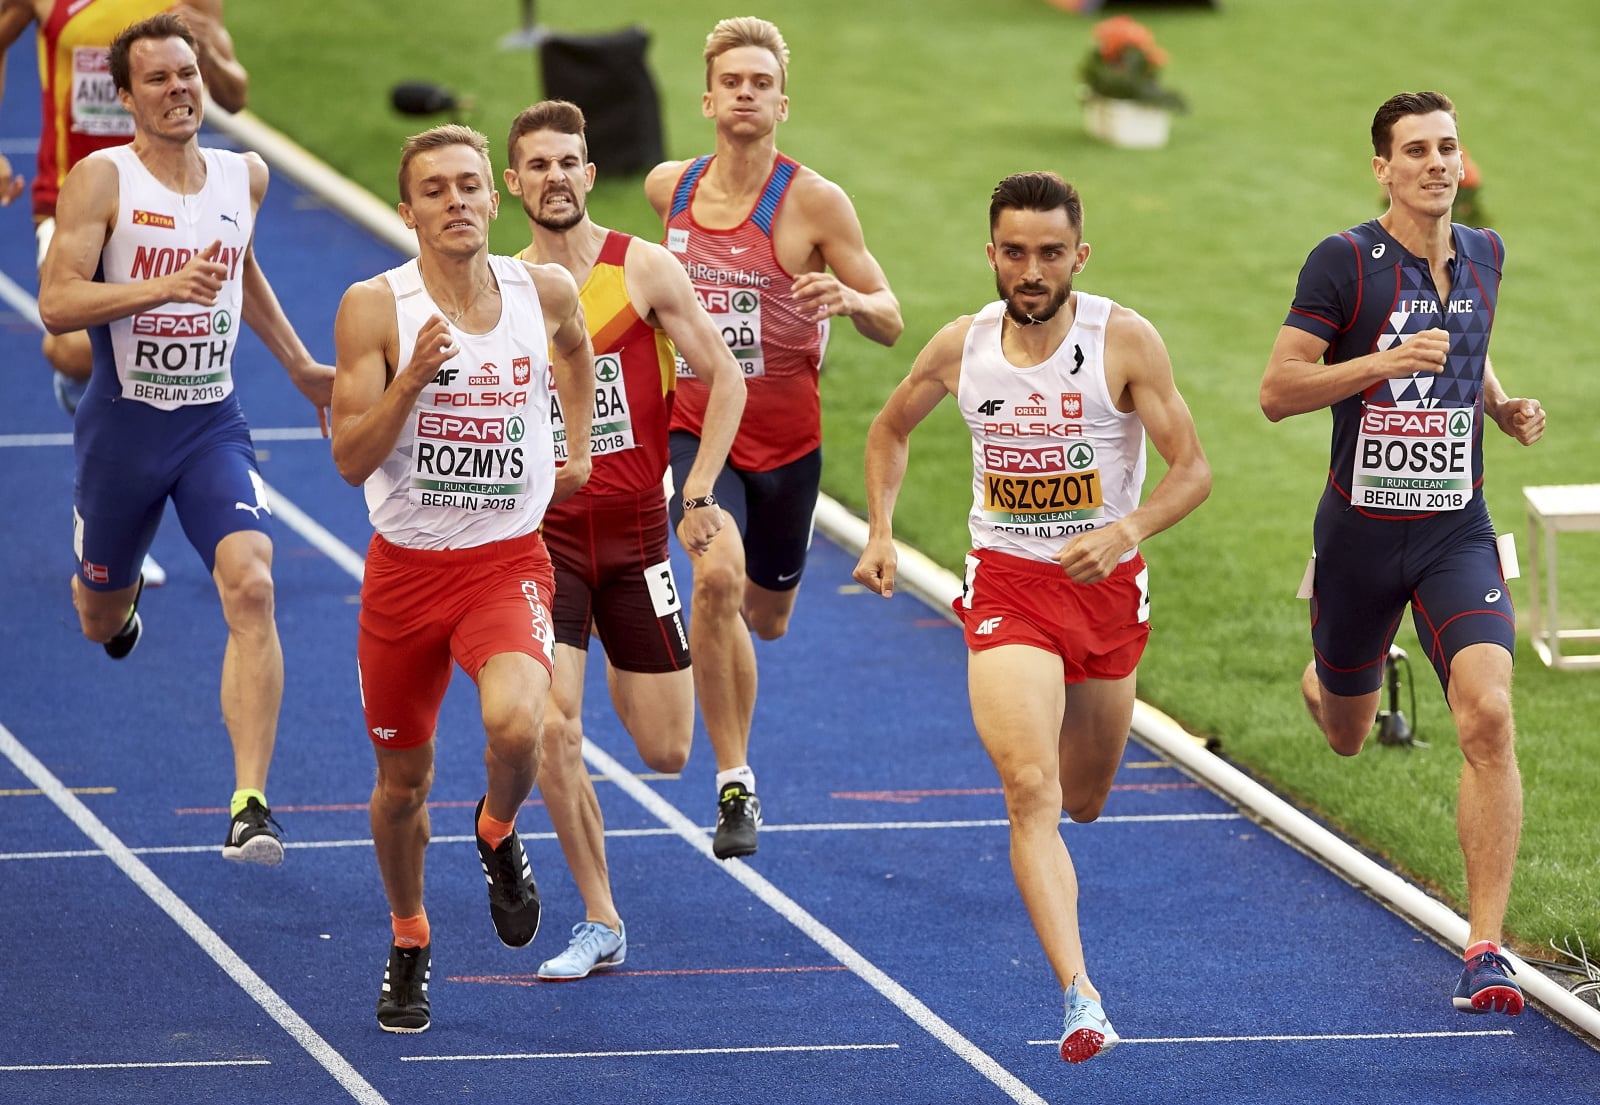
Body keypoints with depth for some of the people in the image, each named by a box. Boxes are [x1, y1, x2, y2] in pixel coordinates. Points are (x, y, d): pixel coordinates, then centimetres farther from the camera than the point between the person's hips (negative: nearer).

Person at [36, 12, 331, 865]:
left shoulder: (244, 178, 4)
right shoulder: (101, 180, -11)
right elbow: (56, 303, -20)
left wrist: (298, 365, 30)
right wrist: (167, 285, -32)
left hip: (213, 424, 2)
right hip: (122, 423, -2)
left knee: (251, 587, -23)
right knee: (101, 619, 17)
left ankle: (250, 806, -26)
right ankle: (123, 593, 60)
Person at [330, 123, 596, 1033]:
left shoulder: (546, 291, -3)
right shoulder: (375, 308, -12)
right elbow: (350, 458, -14)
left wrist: (578, 451, 18)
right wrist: (412, 379, -27)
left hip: (508, 561, 0)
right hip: (405, 568, 0)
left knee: (515, 725, -28)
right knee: (403, 778, 12)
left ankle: (499, 832, 8)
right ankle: (410, 943, 39)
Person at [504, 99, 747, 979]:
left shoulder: (644, 270, -4)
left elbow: (725, 379, 0)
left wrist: (698, 494, -8)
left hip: (635, 533, 0)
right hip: (544, 535, 0)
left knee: (665, 752, 4)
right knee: (552, 728, -17)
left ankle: (630, 677, 43)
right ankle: (599, 923, -2)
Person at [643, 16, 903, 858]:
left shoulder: (814, 201, -11)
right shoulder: (669, 188, -1)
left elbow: (891, 322, -9)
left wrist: (849, 299, -29)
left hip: (785, 438, 0)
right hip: (695, 427, 0)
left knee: (766, 619, 17)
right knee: (715, 576, -27)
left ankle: (744, 596, 59)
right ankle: (734, 778, -18)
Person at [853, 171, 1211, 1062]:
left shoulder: (1125, 342, -12)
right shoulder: (962, 348, -4)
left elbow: (1194, 469, -13)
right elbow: (892, 430, 16)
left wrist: (1126, 532, -30)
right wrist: (880, 531, 3)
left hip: (1108, 586, 1)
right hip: (1006, 586, 0)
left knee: (1083, 800, 18)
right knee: (1030, 790, -20)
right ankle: (1081, 999, -27)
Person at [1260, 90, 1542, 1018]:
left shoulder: (1484, 256, 5)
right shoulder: (1345, 262, -11)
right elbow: (1277, 392, -14)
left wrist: (1503, 408, 6)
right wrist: (1385, 361, -26)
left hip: (1457, 532, 2)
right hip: (1361, 531, -2)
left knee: (1488, 717, -20)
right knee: (1346, 739, 17)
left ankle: (1486, 951, -18)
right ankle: (1332, 678, 60)